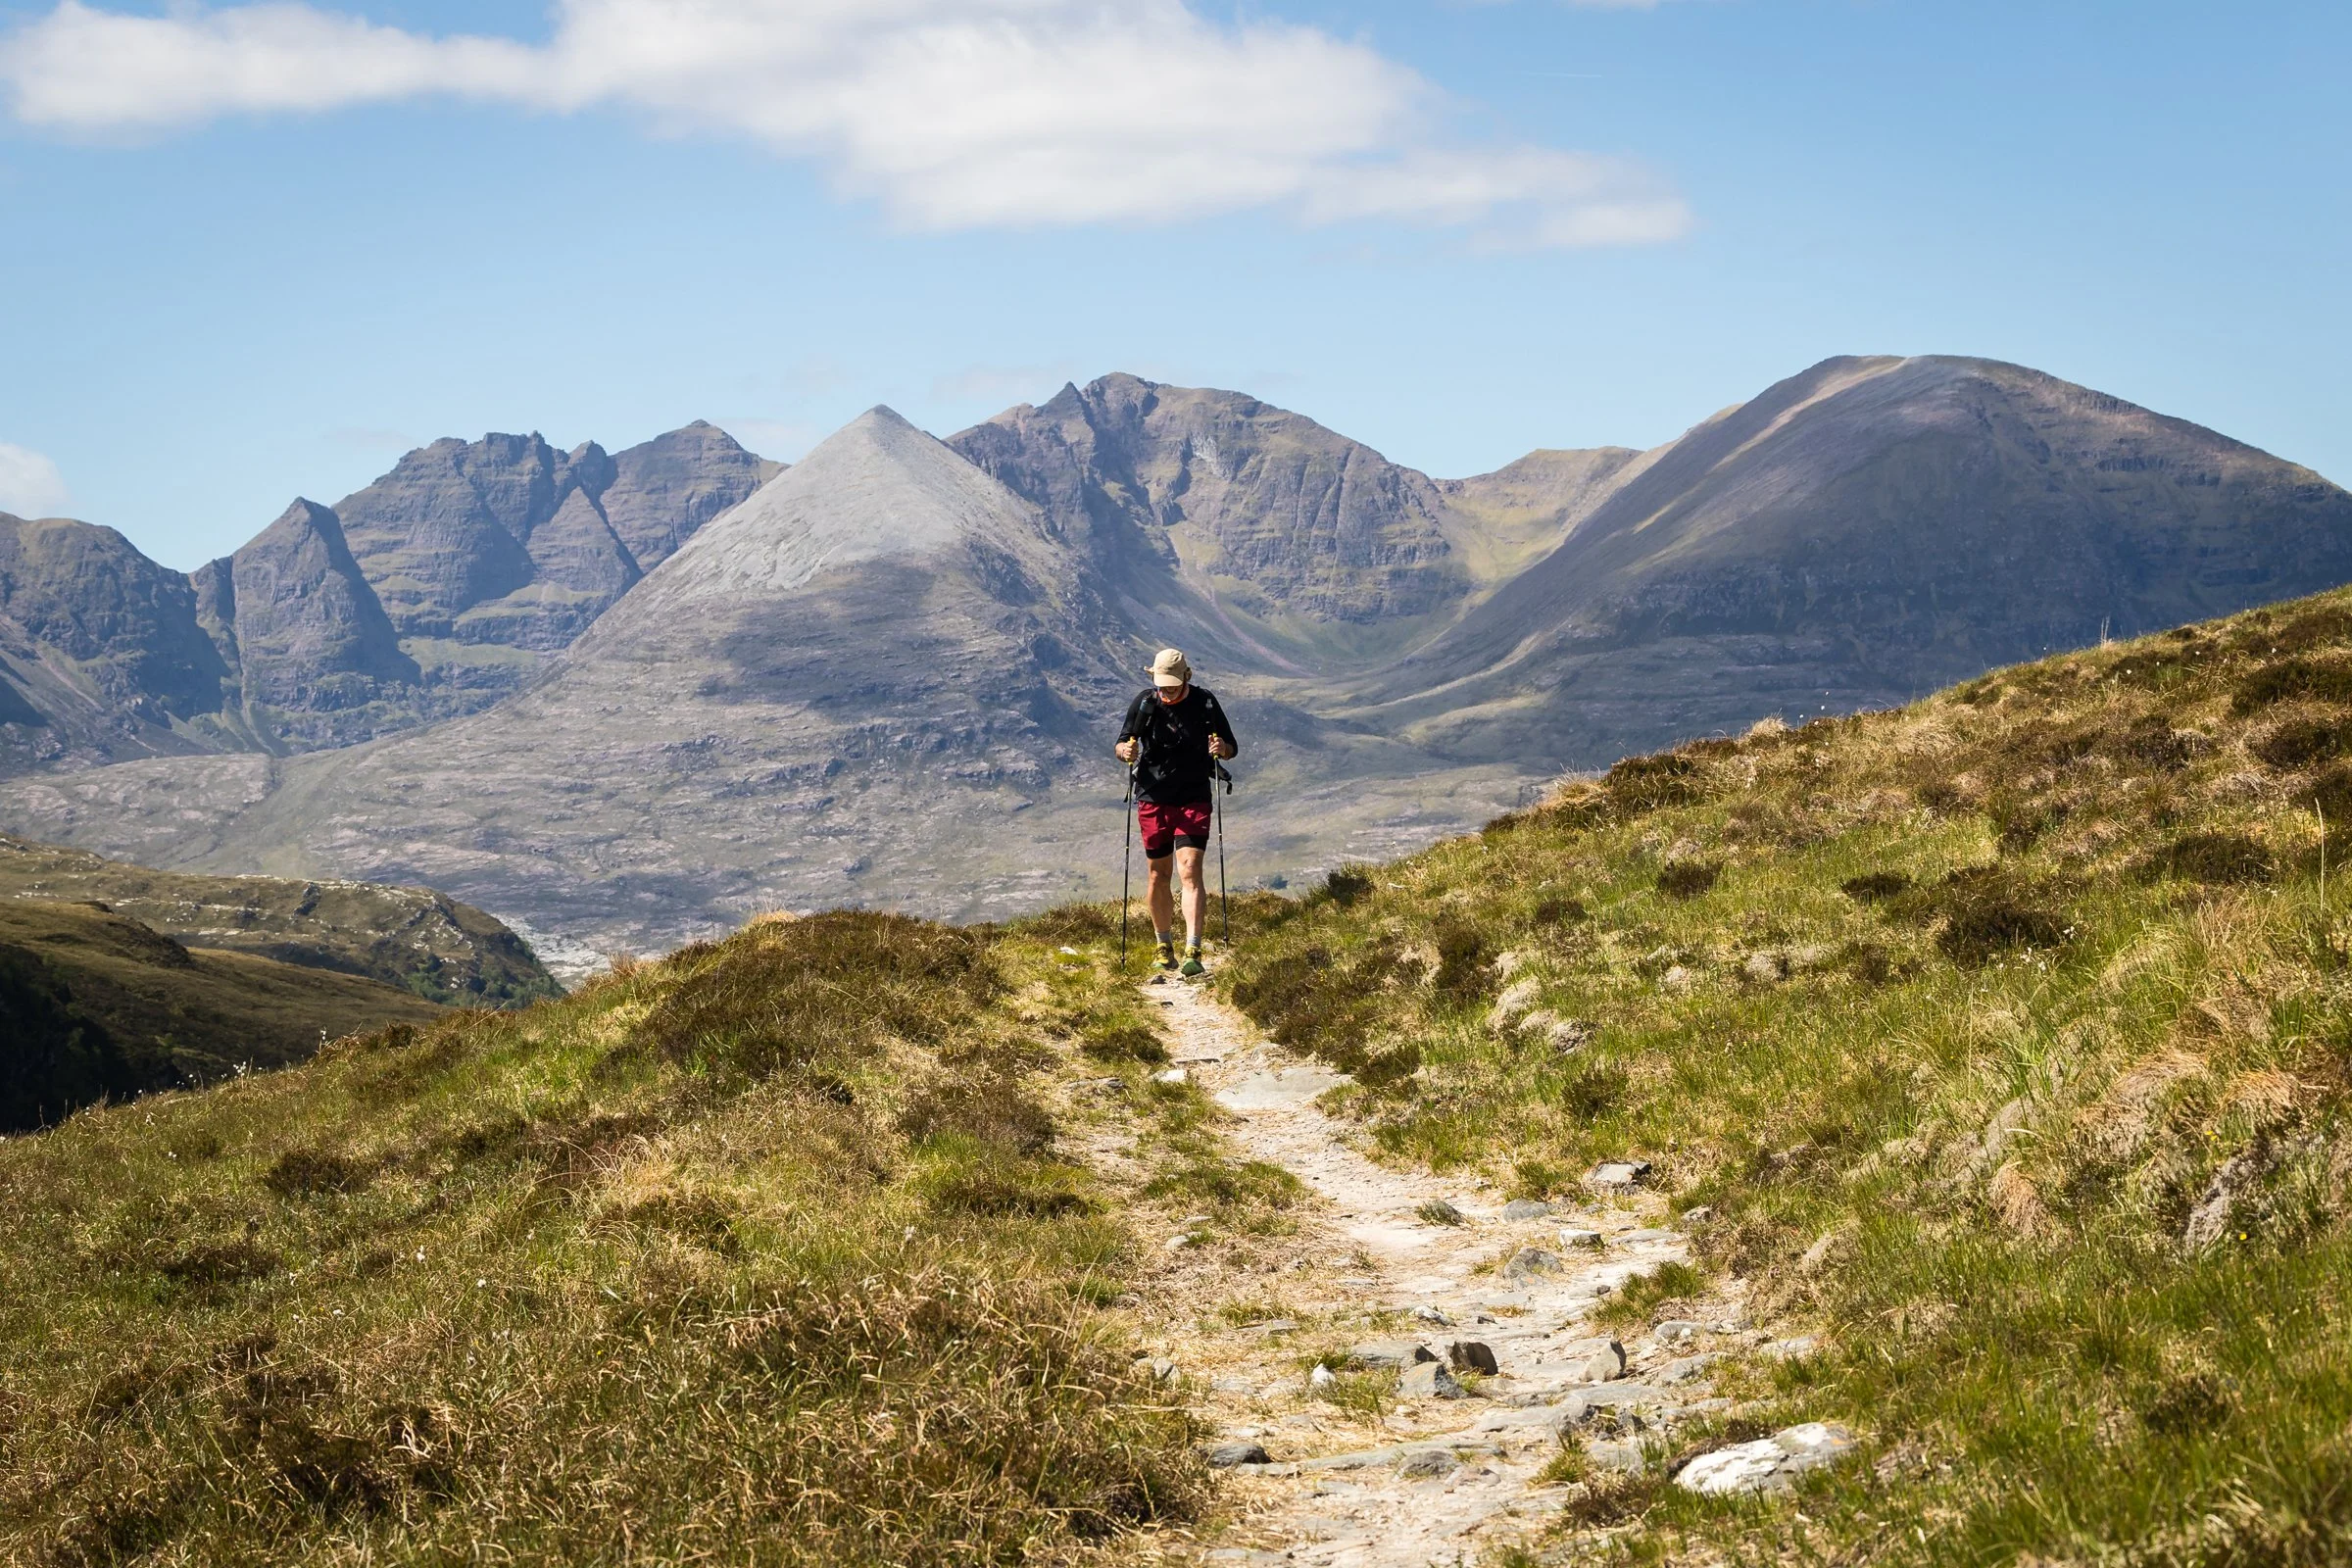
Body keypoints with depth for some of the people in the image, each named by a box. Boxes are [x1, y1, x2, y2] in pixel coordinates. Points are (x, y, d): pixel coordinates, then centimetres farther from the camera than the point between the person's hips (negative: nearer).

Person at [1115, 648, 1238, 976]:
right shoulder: (1144, 702, -2)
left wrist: (1222, 748, -18)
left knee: (1190, 871, -14)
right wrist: (1126, 751, -19)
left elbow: (1232, 747, 5)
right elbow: (1122, 744, 5)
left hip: (1194, 799, -2)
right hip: (1153, 798, 2)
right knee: (1157, 875, 8)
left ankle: (1193, 953, -19)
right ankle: (1164, 945, 26)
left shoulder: (1204, 702, -4)